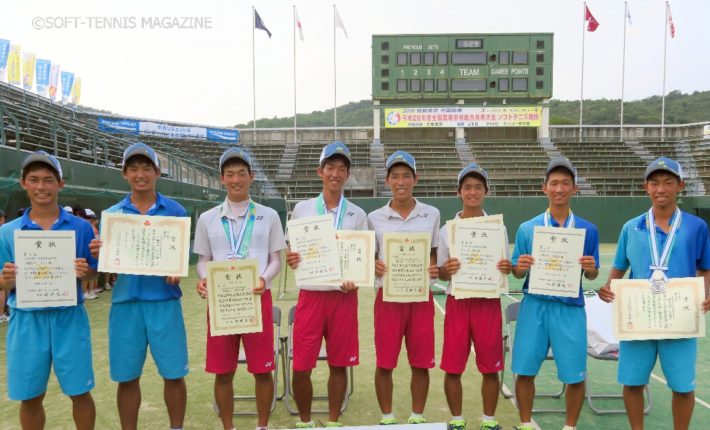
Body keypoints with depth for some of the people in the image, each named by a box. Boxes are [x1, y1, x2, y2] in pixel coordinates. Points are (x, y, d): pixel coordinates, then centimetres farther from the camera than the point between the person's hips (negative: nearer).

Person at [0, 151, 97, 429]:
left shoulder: (80, 227, 0)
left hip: (69, 317, -1)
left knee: (80, 392, 6)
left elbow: (94, 272, 4)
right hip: (27, 320, 1)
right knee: (30, 397, 12)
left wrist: (84, 272, -17)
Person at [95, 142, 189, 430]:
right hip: (126, 301, 2)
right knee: (126, 377, 9)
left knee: (174, 374, 5)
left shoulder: (175, 211, 3)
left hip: (164, 301, -1)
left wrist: (177, 272, -16)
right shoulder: (111, 215, 7)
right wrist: (99, 255, -15)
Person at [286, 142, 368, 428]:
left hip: (344, 297, 0)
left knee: (339, 364, 8)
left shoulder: (357, 214, 5)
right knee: (301, 367, 2)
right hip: (310, 295, 0)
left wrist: (355, 280, -14)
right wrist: (290, 259, -14)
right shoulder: (301, 209, 5)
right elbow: (292, 252, 9)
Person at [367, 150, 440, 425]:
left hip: (421, 297, 1)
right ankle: (386, 418, 23)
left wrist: (435, 269, -9)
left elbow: (434, 255, 12)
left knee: (421, 364, 7)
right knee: (384, 364, 5)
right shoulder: (374, 218, 2)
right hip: (388, 297, 0)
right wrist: (373, 267, -14)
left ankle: (417, 418, 26)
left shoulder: (432, 214, 4)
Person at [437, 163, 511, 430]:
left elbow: (505, 268, 8)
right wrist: (446, 270, -18)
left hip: (489, 303, 0)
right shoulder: (447, 230, 3)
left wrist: (507, 268, -15)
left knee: (490, 368, 7)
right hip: (457, 303, 0)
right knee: (452, 369, 4)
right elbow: (440, 273, 5)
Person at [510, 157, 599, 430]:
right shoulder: (527, 228, 3)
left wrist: (590, 269, -14)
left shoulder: (588, 230, 4)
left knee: (575, 376, 5)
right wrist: (520, 267, -16)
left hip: (570, 308, 0)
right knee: (524, 371, 4)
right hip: (534, 306, 0)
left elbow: (592, 276, 8)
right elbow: (517, 273, 6)